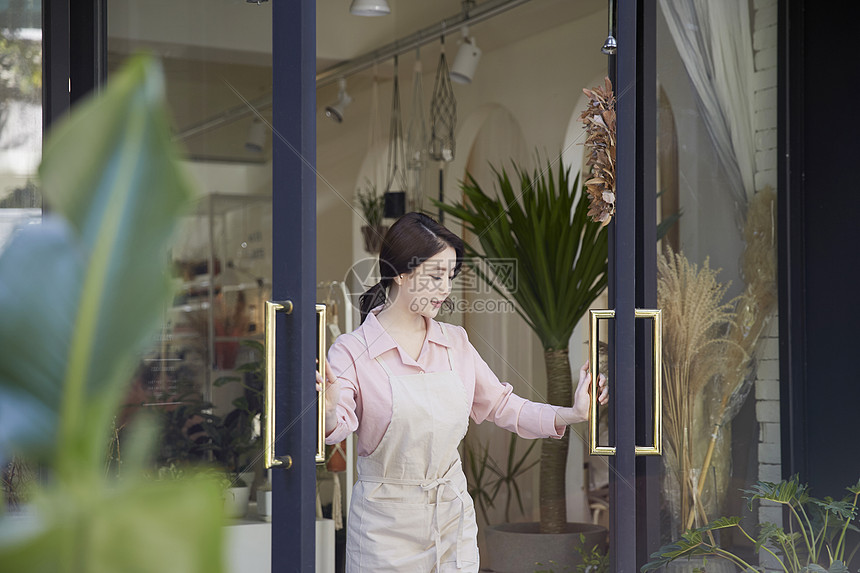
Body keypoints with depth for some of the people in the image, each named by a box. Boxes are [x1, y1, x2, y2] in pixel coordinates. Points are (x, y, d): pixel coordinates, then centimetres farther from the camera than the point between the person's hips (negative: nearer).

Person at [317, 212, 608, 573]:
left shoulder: (455, 342, 6)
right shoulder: (352, 351, -10)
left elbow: (500, 405, 11)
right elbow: (338, 427, -22)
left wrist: (570, 415, -1)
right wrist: (328, 412, -46)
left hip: (453, 515, 4)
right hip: (386, 524, -4)